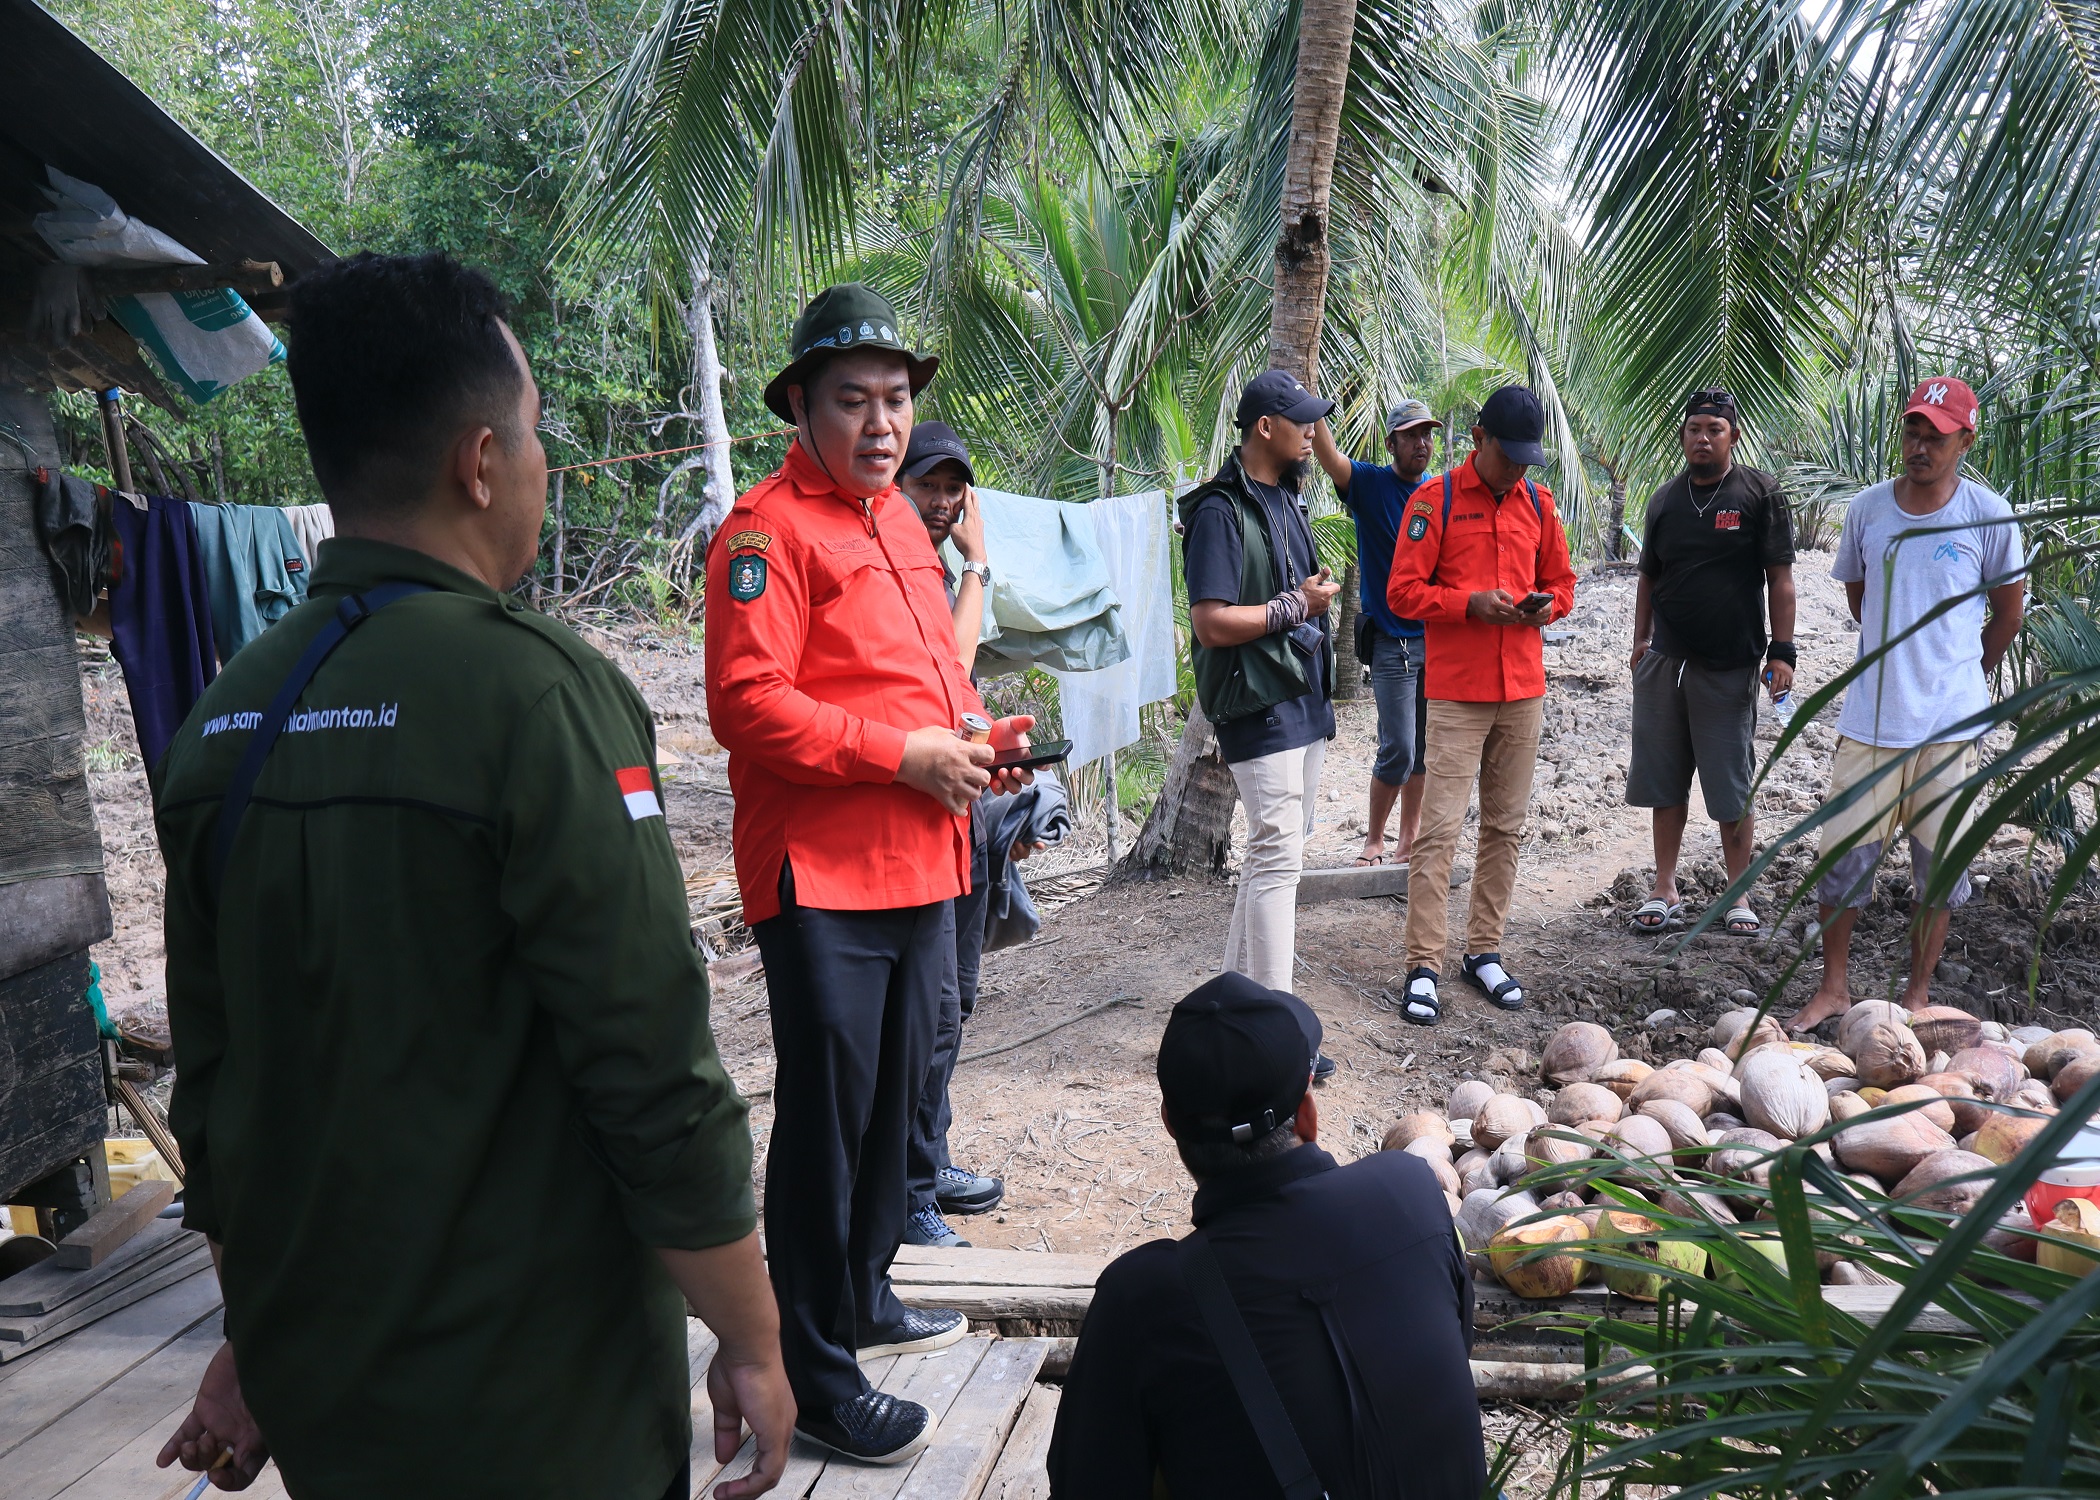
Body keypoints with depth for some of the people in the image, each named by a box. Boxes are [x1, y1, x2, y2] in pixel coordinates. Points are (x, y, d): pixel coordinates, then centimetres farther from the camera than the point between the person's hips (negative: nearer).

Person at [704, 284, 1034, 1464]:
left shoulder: (900, 517, 16)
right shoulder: (769, 526, -12)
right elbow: (747, 703, -21)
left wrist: (977, 730, 6)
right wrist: (904, 754, -20)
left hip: (920, 867, 9)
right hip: (824, 878, -9)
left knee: (896, 1096, 20)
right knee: (827, 1118, 0)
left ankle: (865, 1300, 39)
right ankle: (820, 1378, 14)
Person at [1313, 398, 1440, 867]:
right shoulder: (1370, 484, -5)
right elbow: (1328, 456, -25)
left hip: (1434, 637, 5)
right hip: (1392, 640, -5)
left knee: (1423, 746, 10)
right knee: (1398, 749, -5)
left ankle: (1409, 841, 22)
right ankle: (1374, 840, 13)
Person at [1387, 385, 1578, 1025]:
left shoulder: (1537, 501, 11)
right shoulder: (1435, 499, -4)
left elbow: (1562, 580, 19)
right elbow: (1403, 591, -8)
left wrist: (1548, 606, -3)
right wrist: (1471, 603, -20)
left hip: (1523, 689, 5)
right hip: (1456, 691, -5)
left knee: (1505, 827, 10)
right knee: (1440, 829, -7)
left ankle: (1485, 951, 20)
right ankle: (1423, 967, -3)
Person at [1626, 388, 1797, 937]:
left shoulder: (1760, 493, -3)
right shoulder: (1666, 499, 10)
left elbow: (1780, 578, -5)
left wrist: (1781, 652, -10)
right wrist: (1641, 641, 12)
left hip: (1730, 666, -4)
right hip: (1664, 661, 4)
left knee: (1733, 789, 3)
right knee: (1665, 782, 9)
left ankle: (1739, 896, 16)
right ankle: (1665, 888, 19)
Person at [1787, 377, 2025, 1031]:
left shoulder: (1989, 516, -4)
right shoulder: (1866, 508, 1)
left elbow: (2009, 612, 8)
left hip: (1951, 723, -1)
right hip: (1871, 717, 1)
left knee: (1939, 862, 9)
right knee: (1842, 853, 3)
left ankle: (1919, 994, 22)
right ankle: (1833, 987, 17)